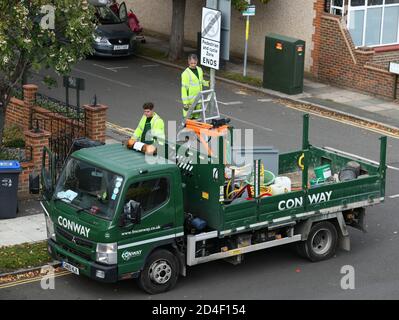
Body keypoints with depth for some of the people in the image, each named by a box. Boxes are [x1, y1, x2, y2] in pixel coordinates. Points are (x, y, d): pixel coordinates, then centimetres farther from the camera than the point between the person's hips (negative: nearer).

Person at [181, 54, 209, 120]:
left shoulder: (199, 70, 6)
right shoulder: (186, 73, -14)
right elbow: (184, 88, -13)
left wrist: (207, 83, 1)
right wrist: (185, 102, -16)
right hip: (190, 100, -6)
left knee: (196, 117, 16)